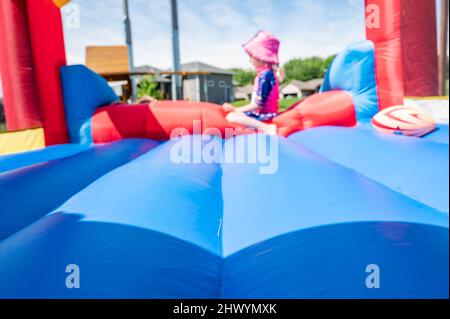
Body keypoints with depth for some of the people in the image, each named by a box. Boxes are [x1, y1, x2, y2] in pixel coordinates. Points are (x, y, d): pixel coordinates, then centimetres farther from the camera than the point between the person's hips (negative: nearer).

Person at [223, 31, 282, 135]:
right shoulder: (266, 73, 13)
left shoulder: (265, 75, -17)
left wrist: (237, 110, -12)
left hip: (265, 115, -11)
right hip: (262, 112, 11)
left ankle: (267, 128, -28)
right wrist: (236, 109, 9)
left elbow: (258, 104, -20)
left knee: (231, 117, -27)